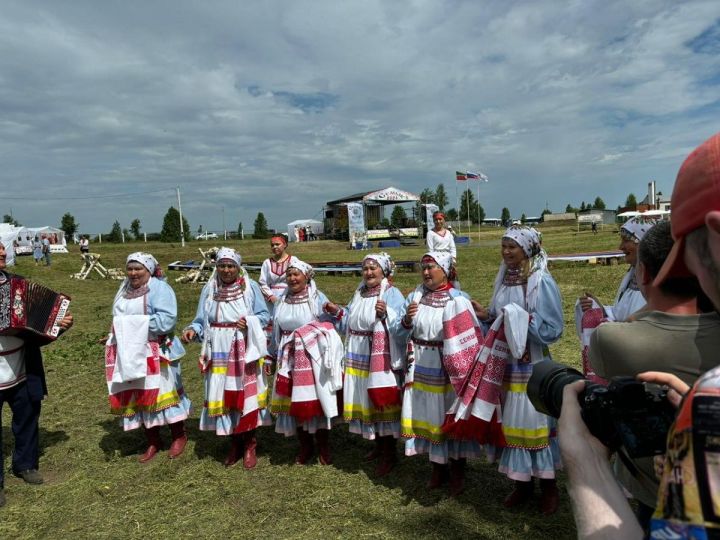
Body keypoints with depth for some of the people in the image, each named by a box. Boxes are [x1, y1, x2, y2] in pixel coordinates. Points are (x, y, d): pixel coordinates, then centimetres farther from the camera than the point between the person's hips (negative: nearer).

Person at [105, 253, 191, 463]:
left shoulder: (159, 288, -11)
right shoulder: (125, 289, 13)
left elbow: (167, 319, -22)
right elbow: (118, 318, 19)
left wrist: (139, 323, -22)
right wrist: (116, 335, 1)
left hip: (155, 353, -7)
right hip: (130, 354, 7)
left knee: (162, 392, 1)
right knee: (137, 396, 10)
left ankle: (179, 436, 19)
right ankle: (153, 441, 23)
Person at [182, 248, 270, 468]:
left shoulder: (250, 287, -3)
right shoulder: (209, 289, 5)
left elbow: (264, 315, -1)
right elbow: (202, 320, 6)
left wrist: (249, 322, -18)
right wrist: (192, 330, -13)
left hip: (244, 351, -3)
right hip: (219, 351, 3)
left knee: (246, 394, 0)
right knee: (223, 396, 7)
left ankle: (250, 444, 16)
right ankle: (234, 443, 24)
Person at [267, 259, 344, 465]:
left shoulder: (317, 298, -4)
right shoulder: (282, 301, 8)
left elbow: (335, 325, -8)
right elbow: (276, 332, 16)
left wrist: (335, 311, -28)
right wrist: (271, 357, 17)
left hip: (314, 359, -4)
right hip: (291, 359, 4)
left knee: (318, 401, 0)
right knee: (295, 404, 9)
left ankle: (323, 448, 17)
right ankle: (305, 447, 26)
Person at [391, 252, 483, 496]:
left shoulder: (457, 300, -11)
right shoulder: (415, 297, 2)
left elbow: (470, 338, -14)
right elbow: (397, 332, 5)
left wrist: (464, 373, -20)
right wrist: (406, 321, -15)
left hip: (446, 372, -4)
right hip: (420, 371, 4)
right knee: (428, 417, 15)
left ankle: (457, 472, 29)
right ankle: (438, 468, 36)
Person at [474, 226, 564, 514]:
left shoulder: (542, 282, -12)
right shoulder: (504, 278, 8)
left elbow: (553, 329, -15)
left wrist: (522, 319, -24)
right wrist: (487, 315, -6)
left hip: (533, 365, -6)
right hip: (506, 361, 6)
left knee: (534, 421, 4)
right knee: (512, 420, 13)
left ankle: (549, 487, 24)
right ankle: (522, 482, 31)